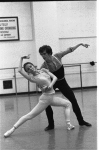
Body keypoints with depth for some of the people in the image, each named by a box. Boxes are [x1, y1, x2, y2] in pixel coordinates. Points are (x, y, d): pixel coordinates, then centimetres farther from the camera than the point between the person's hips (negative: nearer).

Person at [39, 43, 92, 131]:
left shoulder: (57, 56, -21)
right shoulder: (44, 66, -25)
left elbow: (69, 50, -7)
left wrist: (80, 44, -5)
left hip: (62, 82, 2)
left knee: (73, 100, 3)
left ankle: (81, 121, 18)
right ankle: (51, 124, 3)